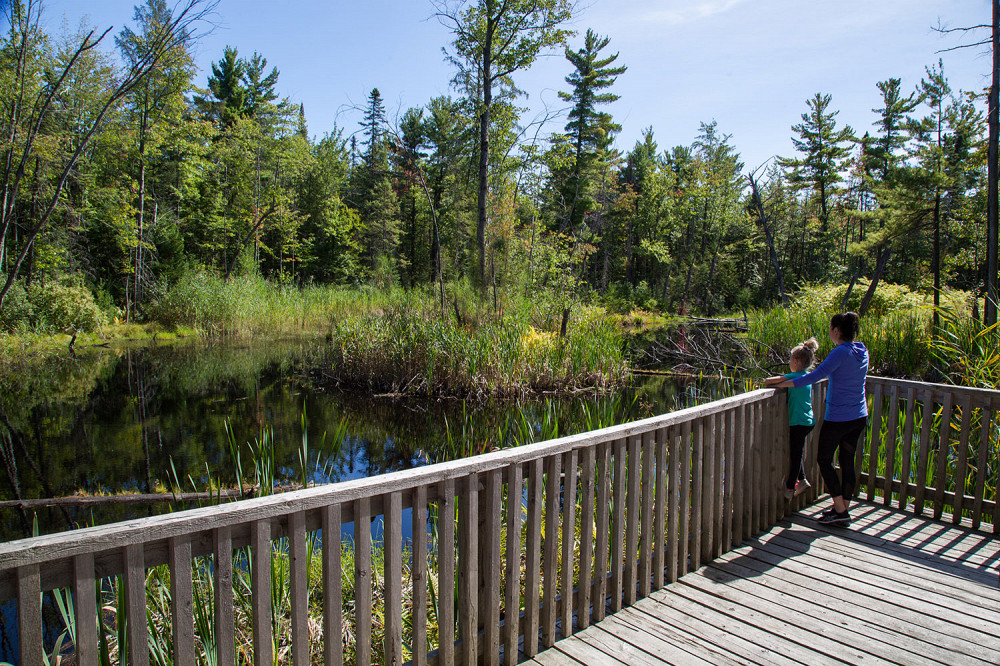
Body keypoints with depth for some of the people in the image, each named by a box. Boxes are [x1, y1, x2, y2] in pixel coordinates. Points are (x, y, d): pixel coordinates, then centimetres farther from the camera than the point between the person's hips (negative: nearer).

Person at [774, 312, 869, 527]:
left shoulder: (841, 352, -19)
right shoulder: (862, 351, 6)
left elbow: (817, 375, -26)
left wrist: (787, 383, -23)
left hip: (838, 418, -8)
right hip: (859, 417, 8)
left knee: (824, 460, 5)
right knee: (847, 461, 13)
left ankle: (840, 511, 5)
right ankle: (844, 509, 20)